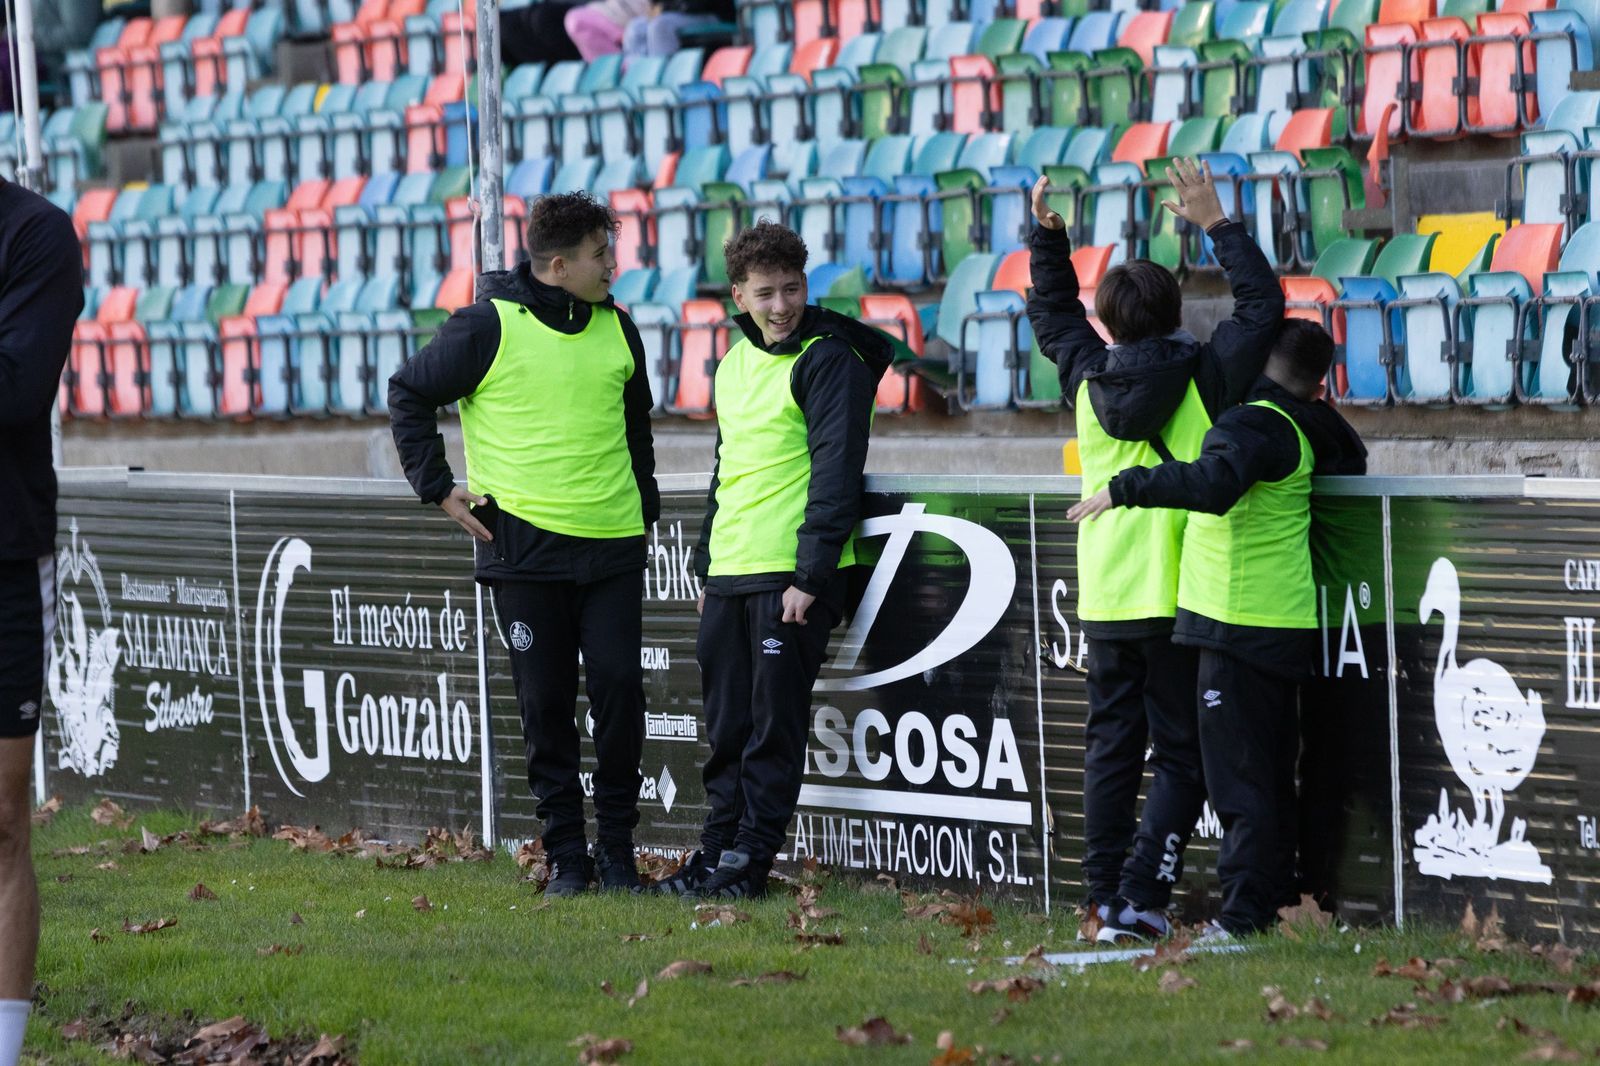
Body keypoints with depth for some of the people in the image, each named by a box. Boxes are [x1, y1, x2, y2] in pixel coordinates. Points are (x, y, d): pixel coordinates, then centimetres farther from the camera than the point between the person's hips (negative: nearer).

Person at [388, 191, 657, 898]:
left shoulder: (617, 329, 10)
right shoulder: (489, 327, -6)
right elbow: (409, 394, 3)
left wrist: (646, 507, 21)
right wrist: (439, 489, 0)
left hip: (612, 547, 3)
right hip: (523, 548, -3)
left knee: (620, 690, -3)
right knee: (546, 706, 1)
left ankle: (617, 845, 9)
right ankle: (565, 855, 9)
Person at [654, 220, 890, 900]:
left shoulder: (829, 360, -8)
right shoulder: (736, 363, 16)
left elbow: (836, 473, -14)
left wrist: (812, 576, -18)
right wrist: (706, 567, 21)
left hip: (793, 577, -7)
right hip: (729, 575, 7)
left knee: (774, 725, -4)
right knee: (727, 727, 9)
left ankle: (750, 857, 0)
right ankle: (718, 849, 15)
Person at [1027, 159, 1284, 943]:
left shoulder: (1088, 379, 3)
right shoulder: (1203, 379, -8)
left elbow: (1054, 316, 23)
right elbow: (1261, 301, 0)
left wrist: (1047, 235, 24)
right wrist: (1216, 223, 3)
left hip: (1106, 599, 4)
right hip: (1180, 596, -4)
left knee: (1111, 747, 12)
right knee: (1182, 755, 1)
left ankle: (1103, 899, 9)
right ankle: (1139, 899, -10)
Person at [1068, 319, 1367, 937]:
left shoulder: (1252, 427, -16)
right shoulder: (1314, 428, 10)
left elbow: (1214, 484, -35)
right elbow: (1351, 461, 32)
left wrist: (1125, 488, -31)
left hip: (1242, 626, -9)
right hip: (1284, 625, 9)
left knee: (1239, 775, -7)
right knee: (1271, 772, 15)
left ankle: (1244, 914, -8)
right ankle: (1274, 902, 19)